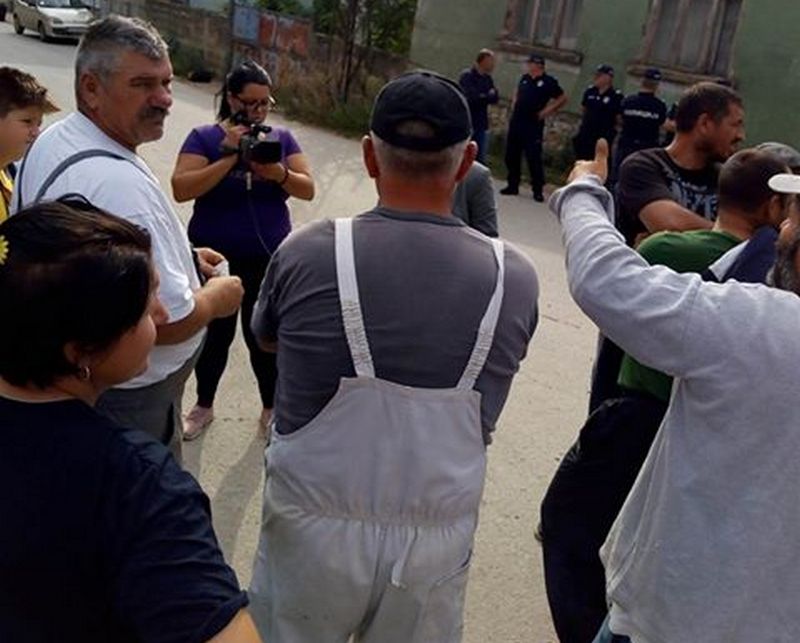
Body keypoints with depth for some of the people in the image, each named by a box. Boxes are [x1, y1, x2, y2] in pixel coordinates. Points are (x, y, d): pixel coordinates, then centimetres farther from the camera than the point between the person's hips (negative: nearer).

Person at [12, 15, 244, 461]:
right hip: (130, 396, -10)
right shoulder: (119, 182, -33)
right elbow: (169, 321, -30)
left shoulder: (51, 142, 1)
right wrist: (218, 297, -10)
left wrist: (178, 254, 11)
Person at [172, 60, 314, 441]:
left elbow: (308, 189, -2)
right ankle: (204, 406, 35)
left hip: (269, 259, 1)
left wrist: (279, 173, -22)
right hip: (215, 259, -1)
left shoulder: (281, 138, 2)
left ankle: (271, 410, 29)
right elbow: (181, 189, -19)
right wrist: (231, 157, -24)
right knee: (215, 332, 13)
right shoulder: (204, 138, -7)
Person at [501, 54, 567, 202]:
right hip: (516, 122, 6)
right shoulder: (524, 78, 10)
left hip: (533, 125, -6)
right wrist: (514, 104, 13)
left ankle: (538, 190, 2)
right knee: (511, 156, 10)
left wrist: (547, 111, -7)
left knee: (534, 158, -6)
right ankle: (513, 185, 22)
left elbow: (563, 98, 0)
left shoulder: (549, 82, -6)